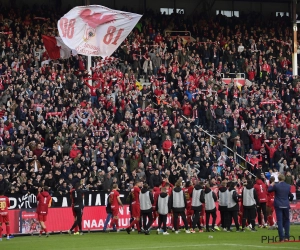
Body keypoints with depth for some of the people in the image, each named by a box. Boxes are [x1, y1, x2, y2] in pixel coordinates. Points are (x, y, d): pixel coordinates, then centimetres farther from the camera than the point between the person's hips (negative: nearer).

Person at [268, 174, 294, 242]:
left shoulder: (276, 186, -11)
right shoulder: (288, 186, -1)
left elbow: (269, 190, 3)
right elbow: (291, 196, 9)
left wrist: (271, 185, 22)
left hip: (278, 206, -2)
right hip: (286, 205, 2)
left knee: (280, 221, -1)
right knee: (286, 220, 15)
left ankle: (281, 238, -6)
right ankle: (286, 237, 10)